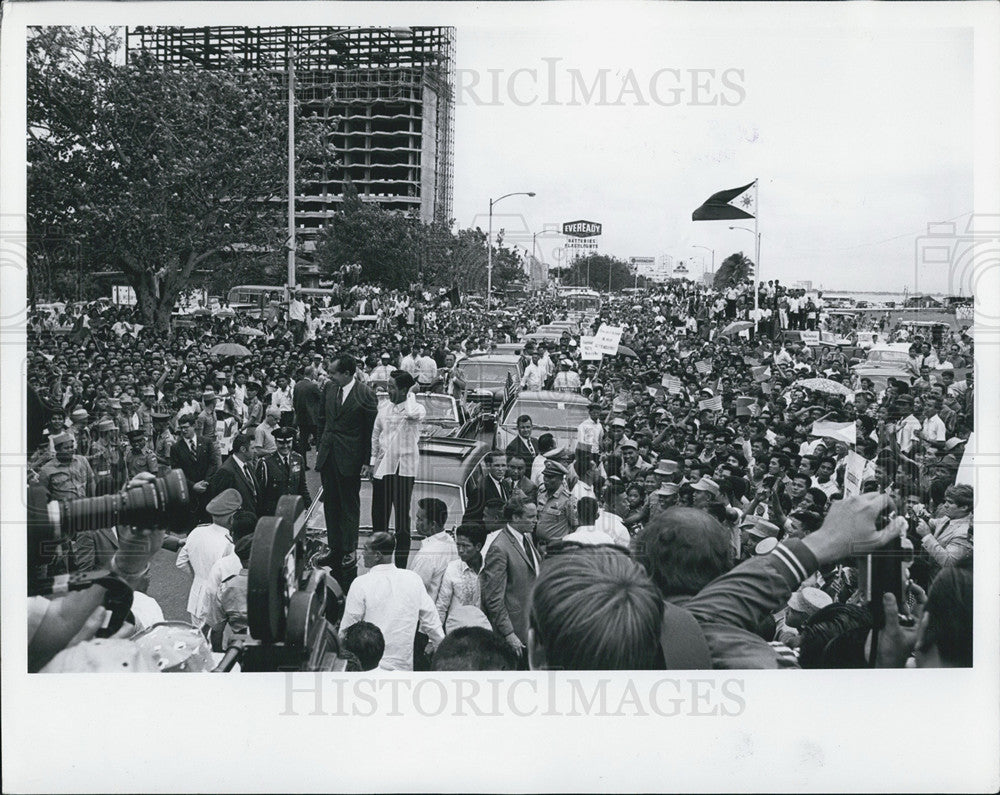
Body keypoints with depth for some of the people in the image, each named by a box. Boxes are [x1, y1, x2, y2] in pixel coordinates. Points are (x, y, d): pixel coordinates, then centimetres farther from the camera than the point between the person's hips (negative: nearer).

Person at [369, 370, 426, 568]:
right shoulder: (384, 407, 8)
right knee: (379, 515, 11)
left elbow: (413, 414, -35)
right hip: (382, 467, 5)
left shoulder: (417, 408, -9)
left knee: (402, 516, -1)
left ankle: (401, 563, 7)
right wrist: (371, 462, 15)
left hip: (404, 469, -5)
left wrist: (411, 393, -18)